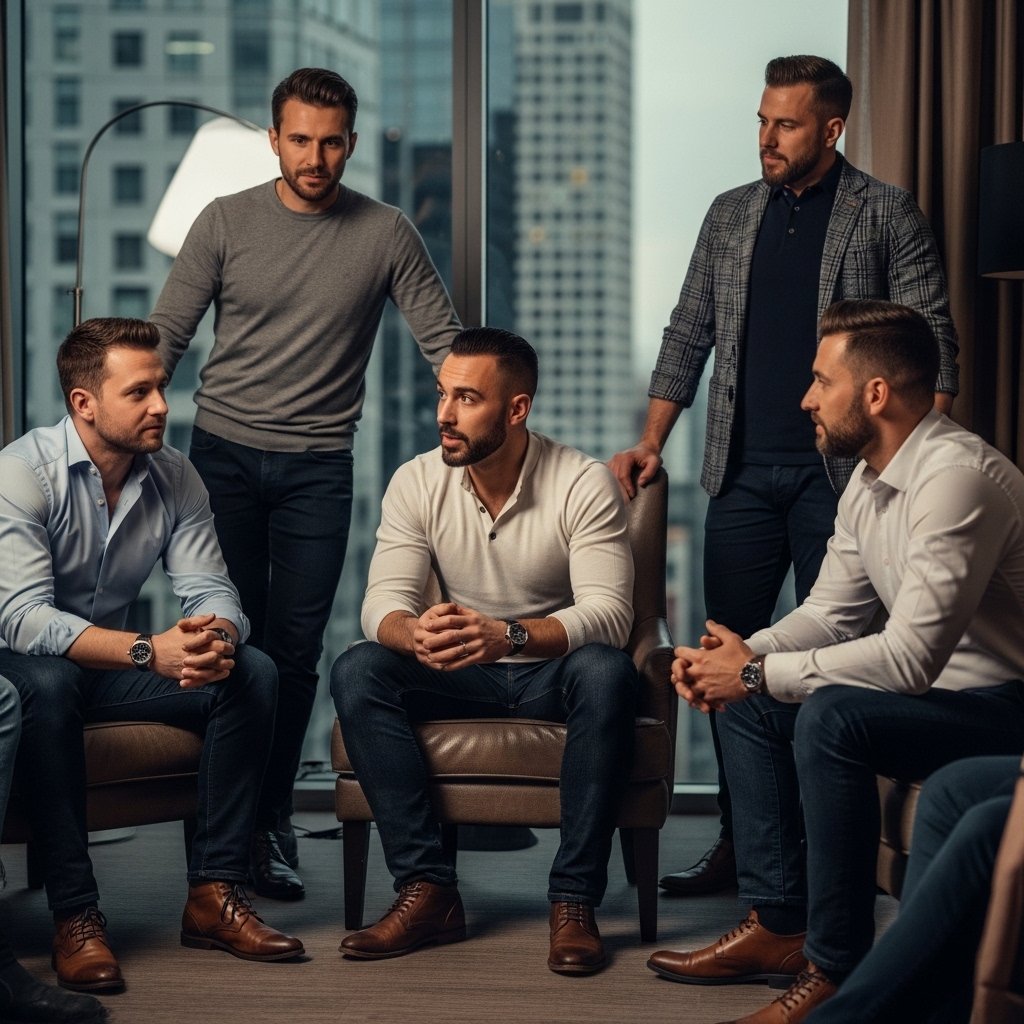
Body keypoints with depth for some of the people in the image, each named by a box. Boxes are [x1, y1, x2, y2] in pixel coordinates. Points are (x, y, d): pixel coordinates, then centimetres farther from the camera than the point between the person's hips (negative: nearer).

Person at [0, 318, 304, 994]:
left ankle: (214, 893, -15)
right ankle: (75, 916, -33)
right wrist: (149, 652, -41)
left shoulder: (175, 477, -1)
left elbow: (211, 589, -7)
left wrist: (217, 636, -34)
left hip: (114, 665, 6)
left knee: (252, 672, -15)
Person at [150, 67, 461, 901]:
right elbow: (167, 336, 3)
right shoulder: (226, 223, 0)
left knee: (294, 650, 0)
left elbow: (445, 342, 1)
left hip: (318, 466, 0)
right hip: (222, 455, 0)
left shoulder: (386, 235, -1)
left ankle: (271, 824, 12)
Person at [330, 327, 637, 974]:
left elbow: (609, 614, -25)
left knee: (606, 672, -37)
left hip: (554, 671, -3)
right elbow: (382, 602, -12)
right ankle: (429, 891, -24)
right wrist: (415, 632, -39)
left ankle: (575, 902, -29)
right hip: (461, 678, 3)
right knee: (357, 672, -24)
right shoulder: (417, 483, -5)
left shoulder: (584, 484, -15)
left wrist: (507, 635, -45)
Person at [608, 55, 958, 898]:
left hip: (840, 474, -4)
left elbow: (933, 346, -4)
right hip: (744, 473, 4)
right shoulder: (731, 215, 13)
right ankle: (740, 842, 13)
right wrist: (652, 442, 6)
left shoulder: (888, 217, 0)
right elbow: (689, 336, 15)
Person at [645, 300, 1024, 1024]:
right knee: (745, 702, 7)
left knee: (831, 717, -31)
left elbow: (909, 658, -30)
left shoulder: (958, 477, -25)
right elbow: (832, 613, 14)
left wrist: (758, 673, -21)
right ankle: (778, 925, 10)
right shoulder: (869, 482, 6)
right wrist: (745, 655, -7)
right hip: (939, 689, 10)